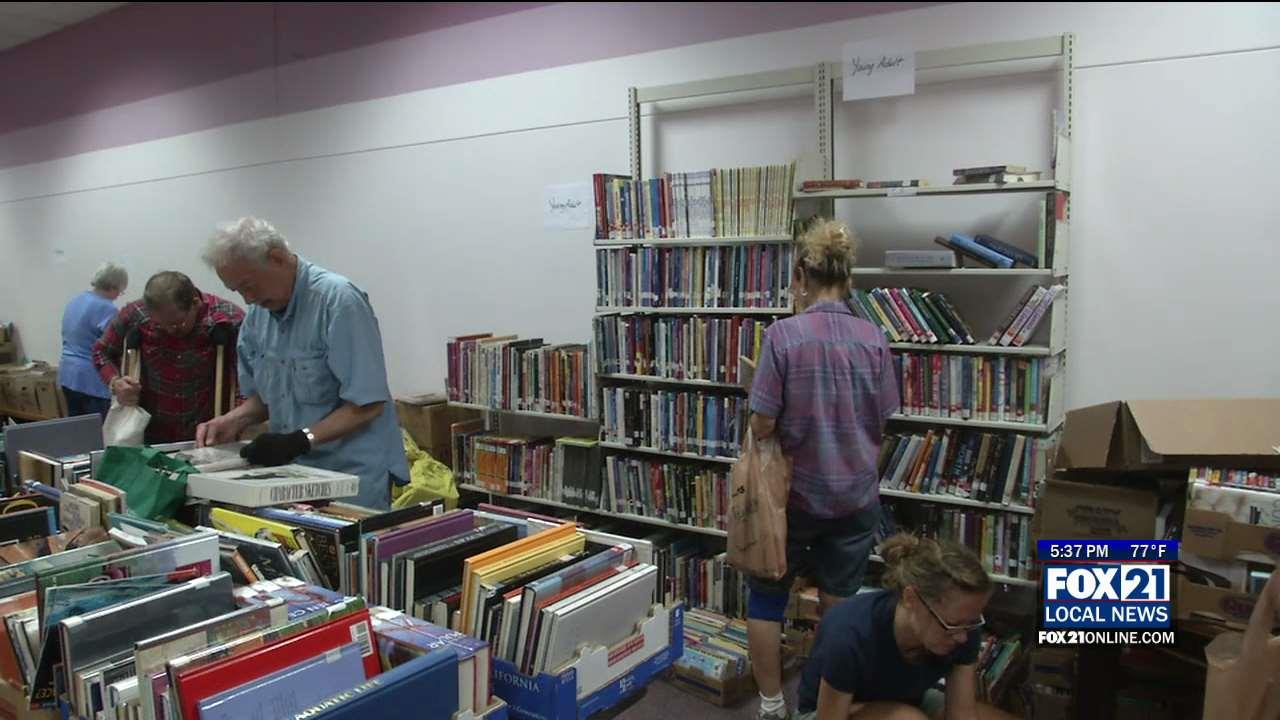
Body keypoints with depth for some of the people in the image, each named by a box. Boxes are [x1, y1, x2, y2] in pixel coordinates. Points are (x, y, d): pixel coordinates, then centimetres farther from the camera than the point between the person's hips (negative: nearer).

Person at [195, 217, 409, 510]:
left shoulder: (339, 301, -17)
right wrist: (235, 419, -2)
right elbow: (264, 395, 16)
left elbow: (367, 404, -20)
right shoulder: (258, 313, 6)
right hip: (293, 473, 6)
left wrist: (301, 440, -24)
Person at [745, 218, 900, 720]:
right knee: (839, 604, 17)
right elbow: (881, 422, 2)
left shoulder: (783, 334, -16)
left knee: (766, 598, 17)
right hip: (855, 495, 3)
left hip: (793, 493, -3)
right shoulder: (873, 339, -6)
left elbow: (762, 424, -16)